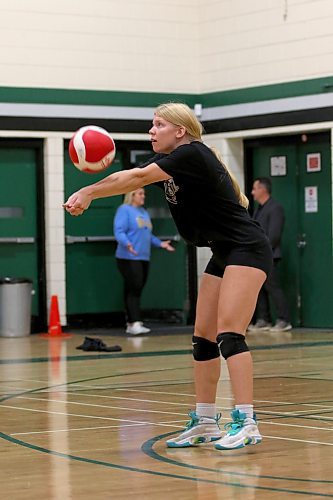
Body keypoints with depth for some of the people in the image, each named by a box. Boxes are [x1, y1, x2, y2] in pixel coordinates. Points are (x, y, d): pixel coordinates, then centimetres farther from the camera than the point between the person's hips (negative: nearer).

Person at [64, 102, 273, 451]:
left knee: (228, 333, -19)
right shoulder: (167, 162, 10)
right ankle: (205, 422, 15)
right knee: (203, 339, 8)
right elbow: (132, 178, 1)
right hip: (223, 255, 10)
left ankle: (246, 422, -22)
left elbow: (137, 178, -22)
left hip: (247, 249, -10)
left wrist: (88, 193, -18)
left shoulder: (192, 154, -17)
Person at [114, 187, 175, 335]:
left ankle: (131, 324, 11)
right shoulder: (124, 210, -6)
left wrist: (160, 243, 16)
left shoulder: (144, 212, 20)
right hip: (129, 258, -8)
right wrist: (127, 244, -33)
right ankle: (135, 323, -18)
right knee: (133, 289, -14)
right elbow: (119, 232, -17)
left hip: (144, 258, 8)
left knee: (137, 290, 7)